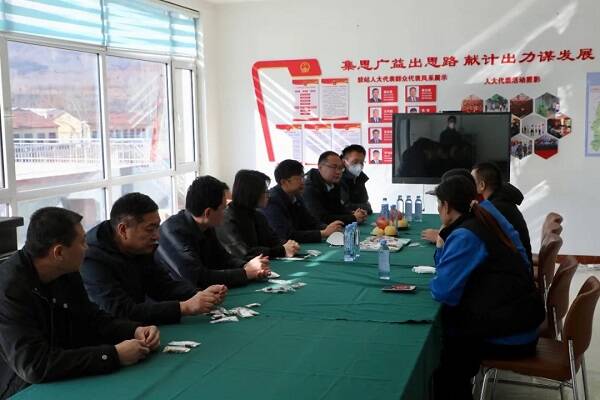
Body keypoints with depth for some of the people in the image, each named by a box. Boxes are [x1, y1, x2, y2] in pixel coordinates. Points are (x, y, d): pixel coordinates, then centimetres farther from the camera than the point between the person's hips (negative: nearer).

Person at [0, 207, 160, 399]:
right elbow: (34, 366, -29)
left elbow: (92, 319, 11)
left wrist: (135, 330, -7)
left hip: (67, 382, 7)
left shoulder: (67, 275, 0)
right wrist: (113, 355, -27)